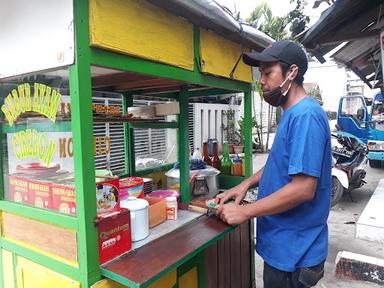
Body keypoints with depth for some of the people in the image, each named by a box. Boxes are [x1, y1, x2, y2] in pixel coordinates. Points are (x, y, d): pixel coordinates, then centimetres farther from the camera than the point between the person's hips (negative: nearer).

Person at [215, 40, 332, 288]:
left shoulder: (306, 115, -23)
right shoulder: (292, 114, 8)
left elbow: (303, 188, -28)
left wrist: (245, 211, -20)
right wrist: (247, 183, 3)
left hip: (293, 252, -9)